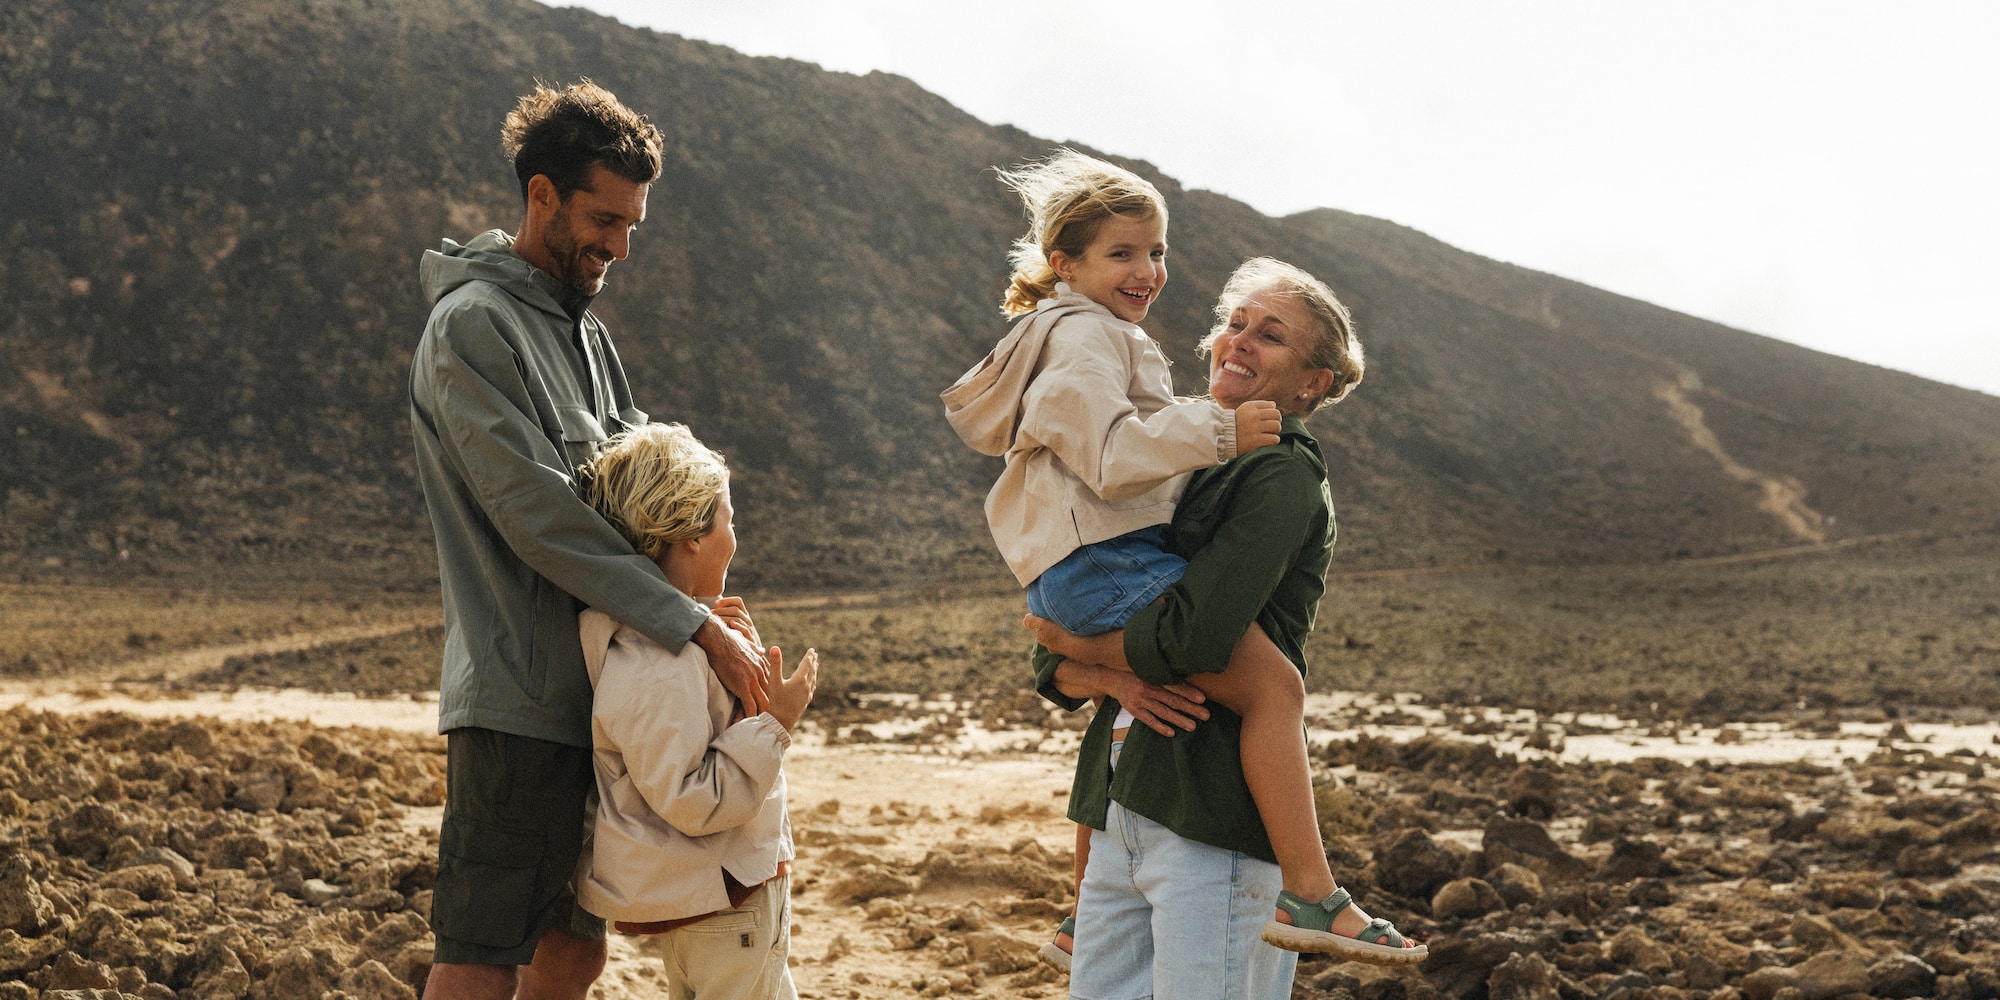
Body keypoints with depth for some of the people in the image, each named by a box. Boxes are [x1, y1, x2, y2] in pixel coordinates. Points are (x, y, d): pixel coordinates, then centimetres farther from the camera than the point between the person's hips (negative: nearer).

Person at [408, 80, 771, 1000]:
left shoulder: (583, 329, 17)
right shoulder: (472, 324, -11)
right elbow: (535, 514, -19)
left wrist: (700, 605, -1)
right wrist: (692, 625, -20)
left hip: (592, 693, 9)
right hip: (517, 693, -9)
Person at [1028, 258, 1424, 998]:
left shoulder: (1285, 478, -6)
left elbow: (1193, 636, -20)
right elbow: (1054, 667, 15)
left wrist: (1067, 638, -2)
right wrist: (1116, 678, -7)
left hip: (1215, 814, -7)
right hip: (1119, 812, 7)